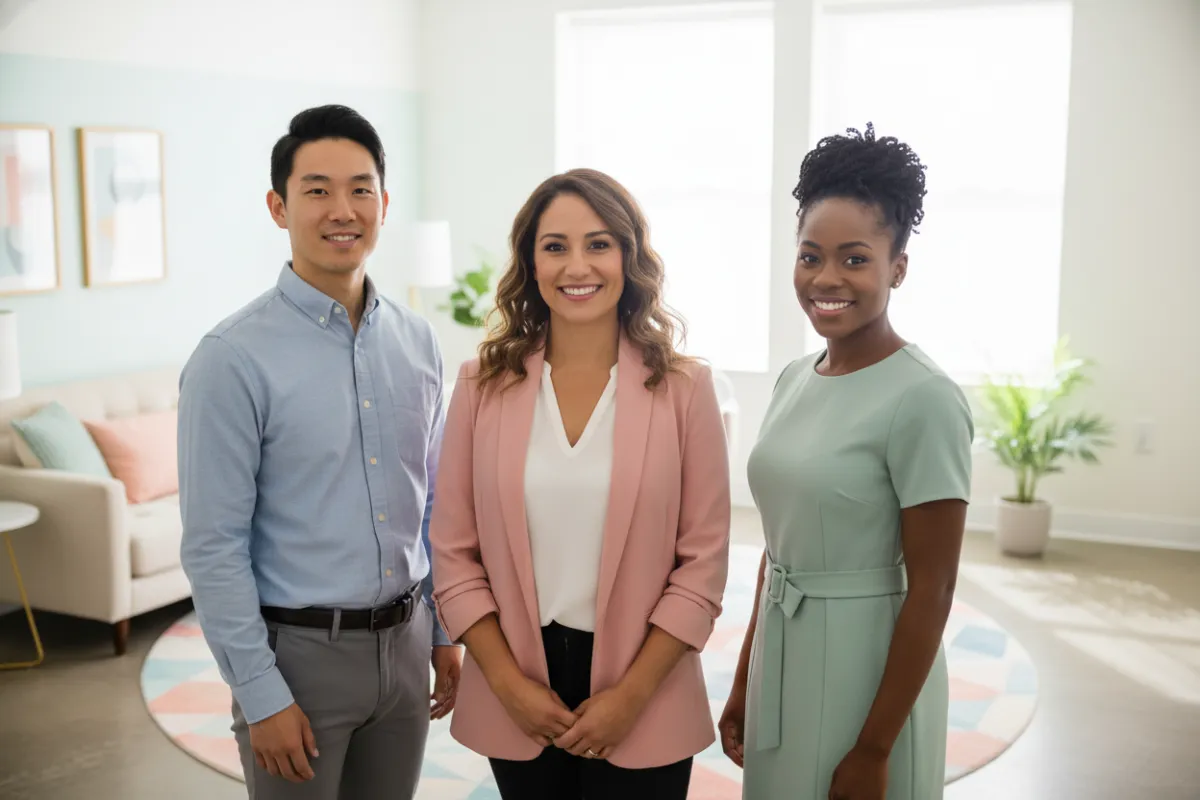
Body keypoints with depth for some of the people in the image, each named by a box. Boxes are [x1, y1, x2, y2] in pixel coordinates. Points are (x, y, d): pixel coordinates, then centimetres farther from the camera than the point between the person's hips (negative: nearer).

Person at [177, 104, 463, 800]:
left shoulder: (416, 340, 4)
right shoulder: (233, 360, -13)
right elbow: (214, 546, -13)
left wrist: (445, 632, 11)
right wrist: (262, 697, -13)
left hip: (404, 641, 5)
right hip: (298, 651, -5)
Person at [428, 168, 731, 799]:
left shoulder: (683, 387, -5)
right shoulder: (484, 384, -2)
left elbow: (703, 562, -6)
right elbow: (454, 553, -1)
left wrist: (631, 694, -10)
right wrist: (509, 683, -8)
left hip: (641, 706, -1)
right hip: (516, 700, 1)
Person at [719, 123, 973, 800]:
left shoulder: (924, 400, -18)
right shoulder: (794, 380, 4)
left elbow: (932, 591, -17)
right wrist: (743, 684, 13)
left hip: (869, 672, -7)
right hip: (782, 663, 7)